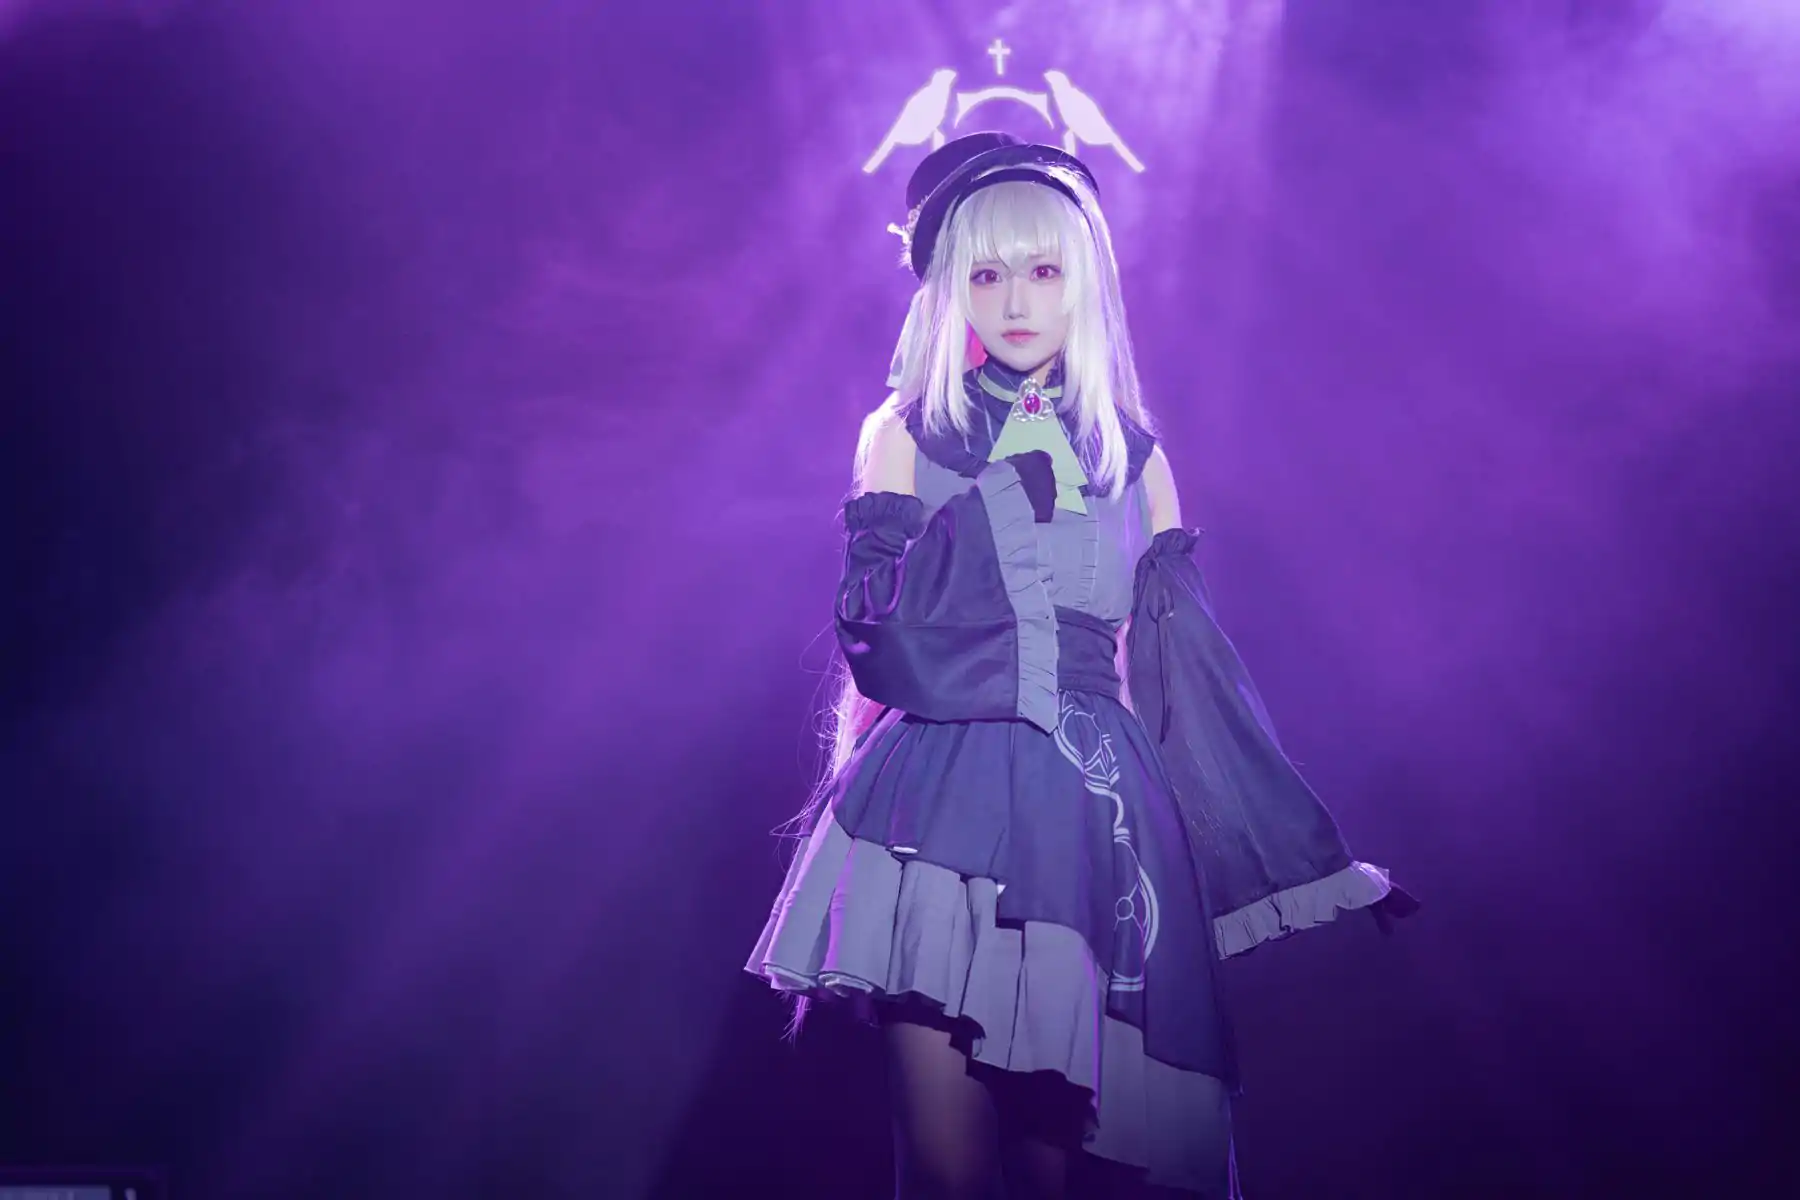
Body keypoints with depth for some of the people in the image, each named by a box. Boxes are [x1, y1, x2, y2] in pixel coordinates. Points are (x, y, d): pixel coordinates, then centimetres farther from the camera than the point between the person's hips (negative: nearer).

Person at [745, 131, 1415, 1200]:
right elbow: (881, 641, -3)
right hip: (948, 802, -2)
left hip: (1089, 816, 2)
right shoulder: (910, 436, 8)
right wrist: (1004, 482, -10)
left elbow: (1190, 668, 13)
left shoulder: (1131, 456, 14)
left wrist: (1302, 854, 9)